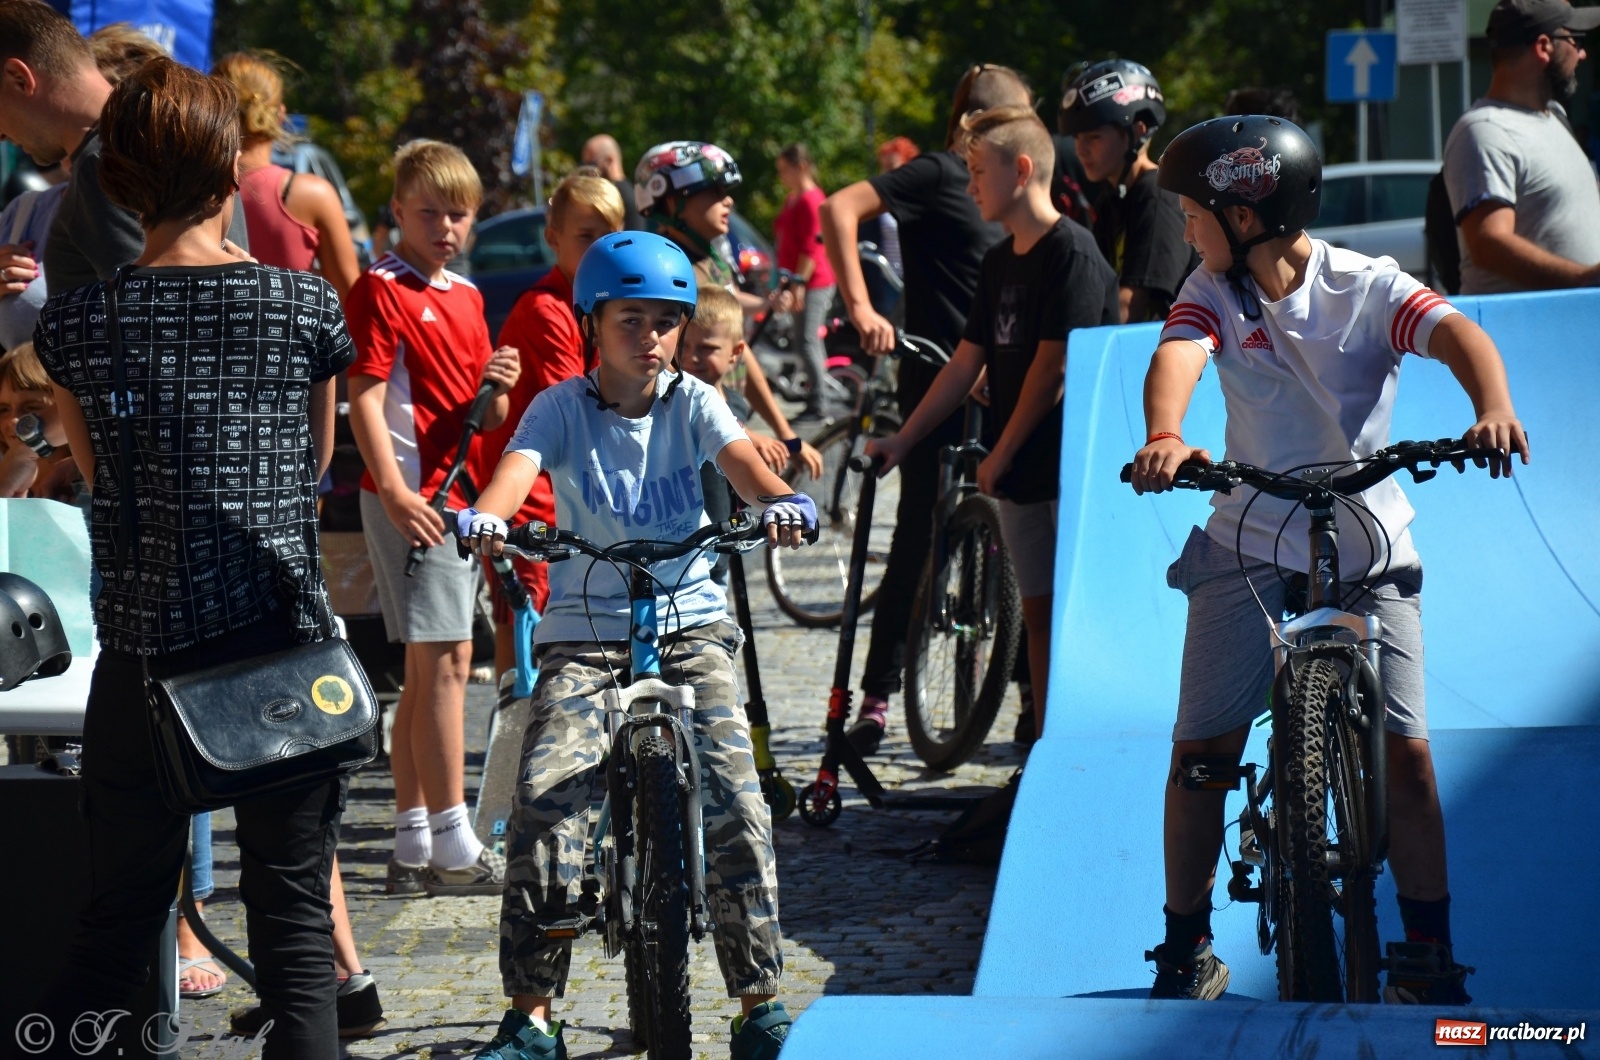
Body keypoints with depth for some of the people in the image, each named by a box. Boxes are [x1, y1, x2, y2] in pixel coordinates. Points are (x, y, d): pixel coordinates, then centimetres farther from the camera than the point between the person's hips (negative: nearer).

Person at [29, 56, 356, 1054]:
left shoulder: (77, 320, -3)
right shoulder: (305, 305, -4)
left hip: (142, 647, 1)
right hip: (284, 636, -1)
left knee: (120, 916, 12)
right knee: (294, 921, 6)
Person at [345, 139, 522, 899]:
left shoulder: (465, 297, 17)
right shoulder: (380, 291, -7)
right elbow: (366, 400, -14)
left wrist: (497, 389, -1)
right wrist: (393, 490, -24)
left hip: (458, 494, 9)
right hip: (410, 497, -9)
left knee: (426, 671, 10)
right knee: (446, 661, -12)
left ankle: (413, 848, 14)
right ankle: (452, 847, -12)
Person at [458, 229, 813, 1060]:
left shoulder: (692, 403, 3)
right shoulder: (562, 408, -1)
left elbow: (743, 464, -14)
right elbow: (515, 473, -18)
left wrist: (781, 502, -38)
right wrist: (482, 519, -42)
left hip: (690, 624, 1)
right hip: (584, 630, -1)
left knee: (733, 793, -14)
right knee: (545, 795, -18)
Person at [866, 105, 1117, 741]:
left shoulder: (1071, 253, -13)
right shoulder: (1000, 261, 13)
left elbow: (1053, 366, -16)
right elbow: (968, 365, 17)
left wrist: (1000, 454, -10)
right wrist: (903, 440, 14)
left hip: (1070, 468, -8)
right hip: (1022, 473, 8)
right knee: (1038, 612, 11)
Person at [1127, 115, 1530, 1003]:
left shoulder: (1367, 288, -9)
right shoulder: (1214, 291, -2)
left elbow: (1456, 334, -25)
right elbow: (1178, 356, -21)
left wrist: (1492, 409, -48)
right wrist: (1164, 437, -43)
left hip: (1367, 555, -2)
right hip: (1246, 552, 2)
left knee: (1404, 753, -8)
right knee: (1201, 750, -2)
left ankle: (1432, 960, 7)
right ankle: (1187, 953, 14)